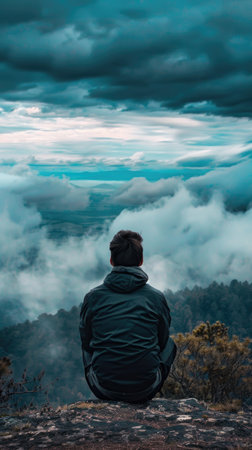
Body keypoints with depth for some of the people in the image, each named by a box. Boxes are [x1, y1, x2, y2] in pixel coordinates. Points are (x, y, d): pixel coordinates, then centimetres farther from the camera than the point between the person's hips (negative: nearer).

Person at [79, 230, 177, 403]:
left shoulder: (93, 297, -4)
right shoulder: (157, 298, -4)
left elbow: (86, 341, 9)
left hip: (104, 389, 1)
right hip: (145, 390, 0)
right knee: (170, 343, 29)